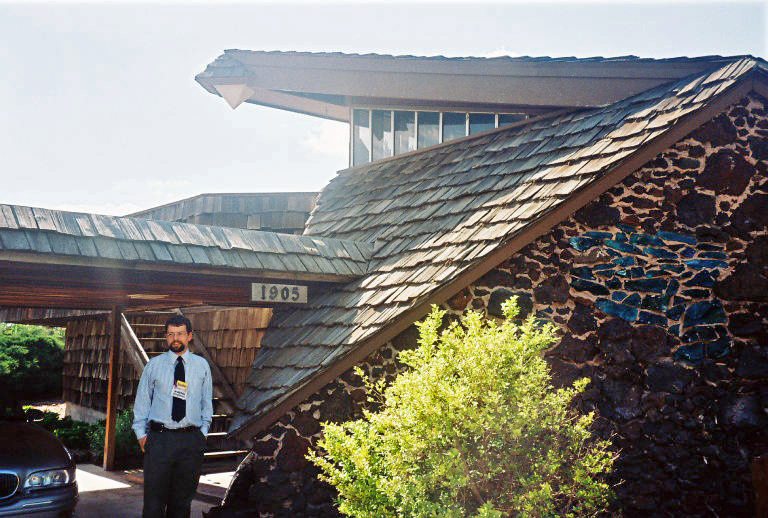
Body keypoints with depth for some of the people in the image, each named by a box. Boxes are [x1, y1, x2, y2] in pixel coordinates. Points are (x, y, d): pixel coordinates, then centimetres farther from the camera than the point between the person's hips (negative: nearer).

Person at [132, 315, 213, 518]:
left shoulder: (202, 365, 8)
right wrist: (141, 433, 2)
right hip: (159, 438, -1)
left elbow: (207, 402, 12)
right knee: (154, 499, 0)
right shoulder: (154, 365, 6)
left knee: (183, 500, 9)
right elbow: (142, 400, 9)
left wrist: (203, 432, 4)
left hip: (191, 440, 1)